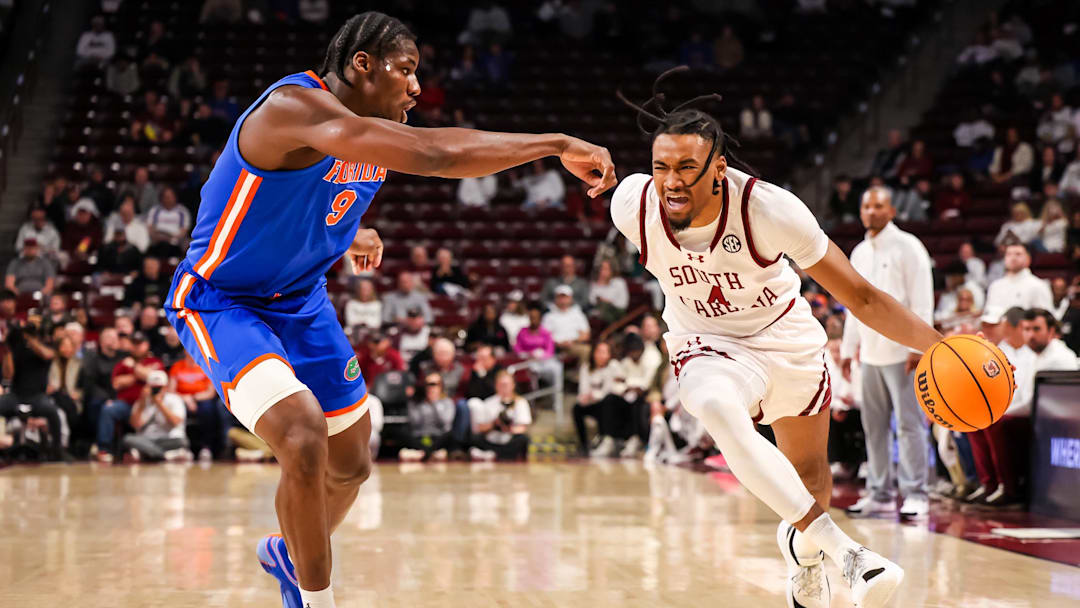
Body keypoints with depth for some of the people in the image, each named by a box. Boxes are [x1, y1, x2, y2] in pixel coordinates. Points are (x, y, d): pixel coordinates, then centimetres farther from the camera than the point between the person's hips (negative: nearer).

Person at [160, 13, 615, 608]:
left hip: (301, 300, 9)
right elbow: (433, 155, -40)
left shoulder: (384, 130, -1)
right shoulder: (296, 106, -30)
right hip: (222, 303, -9)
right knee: (305, 437, -29)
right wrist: (559, 144, -37)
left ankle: (288, 554, 46)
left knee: (350, 463, 15)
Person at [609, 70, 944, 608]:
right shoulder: (631, 204, -25)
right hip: (708, 343, 0)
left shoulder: (769, 208, -32)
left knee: (810, 474, 17)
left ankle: (802, 545, 55)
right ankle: (845, 551, -36)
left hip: (786, 336, 0)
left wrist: (939, 346, -36)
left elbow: (859, 297, -25)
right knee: (716, 407, -36)